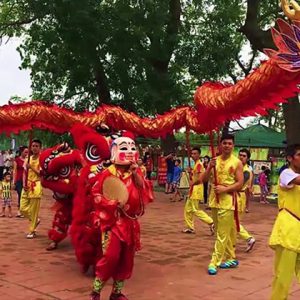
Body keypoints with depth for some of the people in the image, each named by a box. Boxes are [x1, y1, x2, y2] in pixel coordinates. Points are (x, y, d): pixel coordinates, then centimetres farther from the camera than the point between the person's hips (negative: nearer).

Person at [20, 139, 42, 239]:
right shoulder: (28, 159, 12)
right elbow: (24, 173, 12)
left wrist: (31, 167, -17)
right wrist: (24, 184, -2)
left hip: (36, 186, -6)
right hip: (27, 186, 6)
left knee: (33, 210, -3)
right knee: (23, 209, 5)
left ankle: (32, 231, 9)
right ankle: (36, 220, 30)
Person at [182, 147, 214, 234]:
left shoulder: (199, 164, -16)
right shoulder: (196, 164, 16)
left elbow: (200, 179, -24)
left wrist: (192, 183, -9)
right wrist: (190, 172, 3)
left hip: (196, 190, -10)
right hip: (193, 190, 10)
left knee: (195, 210, -8)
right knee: (188, 209, 14)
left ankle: (211, 222, -5)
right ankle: (190, 227, 20)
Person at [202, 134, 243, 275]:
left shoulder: (237, 162, -4)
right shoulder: (214, 161, 7)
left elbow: (240, 183, -8)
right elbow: (204, 179, 3)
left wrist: (225, 189, -19)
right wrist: (210, 167, -14)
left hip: (228, 200, -5)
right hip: (214, 199, 5)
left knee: (223, 233, -5)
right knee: (222, 232, 13)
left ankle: (215, 261, -2)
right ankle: (230, 258, 25)